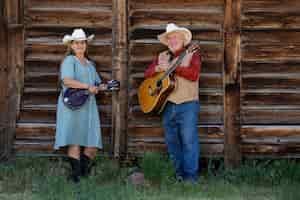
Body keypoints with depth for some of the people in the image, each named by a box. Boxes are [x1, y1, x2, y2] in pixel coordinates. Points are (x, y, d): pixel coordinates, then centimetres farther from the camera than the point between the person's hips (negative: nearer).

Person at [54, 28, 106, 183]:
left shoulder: (90, 64, 22)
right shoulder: (69, 60, -1)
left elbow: (96, 84, 24)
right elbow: (67, 81, -17)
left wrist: (102, 87, 1)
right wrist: (87, 87, -18)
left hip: (89, 105, 7)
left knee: (93, 142, -1)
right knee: (75, 141, -8)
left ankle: (83, 169, 16)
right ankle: (76, 172, -3)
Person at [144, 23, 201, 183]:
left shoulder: (192, 55, 0)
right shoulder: (162, 56, 16)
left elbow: (193, 74, -16)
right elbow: (147, 74, 13)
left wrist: (171, 67, -17)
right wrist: (158, 68, -8)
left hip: (187, 104, -6)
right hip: (167, 105, 6)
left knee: (189, 140, -9)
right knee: (172, 141, 8)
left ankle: (191, 175, -5)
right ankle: (179, 173, 17)